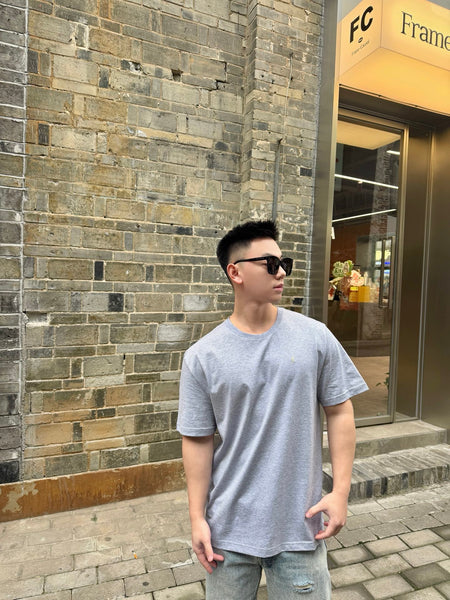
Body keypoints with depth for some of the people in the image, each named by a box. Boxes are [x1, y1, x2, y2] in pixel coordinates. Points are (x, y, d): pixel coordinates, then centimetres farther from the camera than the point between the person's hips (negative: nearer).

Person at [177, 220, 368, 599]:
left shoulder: (315, 337, -7)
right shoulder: (202, 357, -9)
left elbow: (339, 411, -1)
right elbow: (198, 440, -4)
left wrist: (341, 490, -4)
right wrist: (197, 517, -1)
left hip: (300, 523, 0)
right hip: (230, 526, 1)